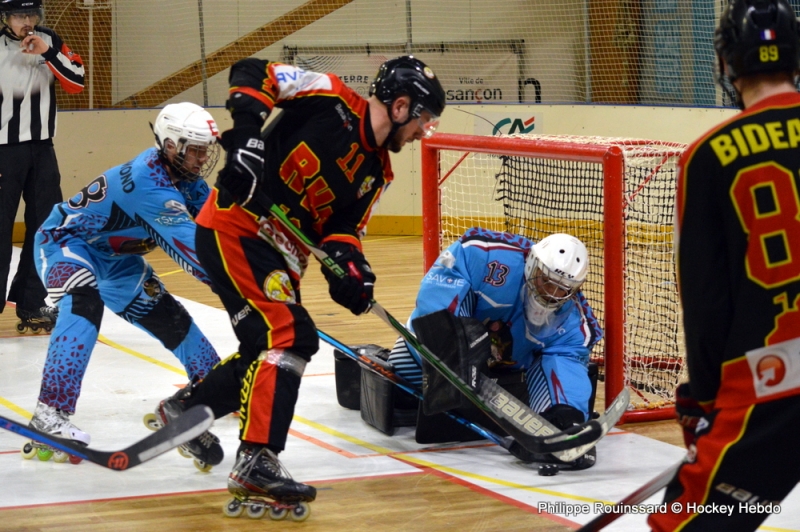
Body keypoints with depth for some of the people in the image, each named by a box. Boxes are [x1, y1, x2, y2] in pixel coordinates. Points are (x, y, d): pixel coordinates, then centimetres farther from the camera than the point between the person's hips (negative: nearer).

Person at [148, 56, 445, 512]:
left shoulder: (376, 172, 12)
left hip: (280, 253, 9)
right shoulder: (331, 99, -11)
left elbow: (344, 226, 9)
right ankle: (257, 461, -21)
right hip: (235, 229, -9)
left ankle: (186, 408, 35)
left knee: (285, 343, 16)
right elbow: (252, 73, -11)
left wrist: (348, 263, -12)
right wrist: (249, 129, -26)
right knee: (285, 335, -19)